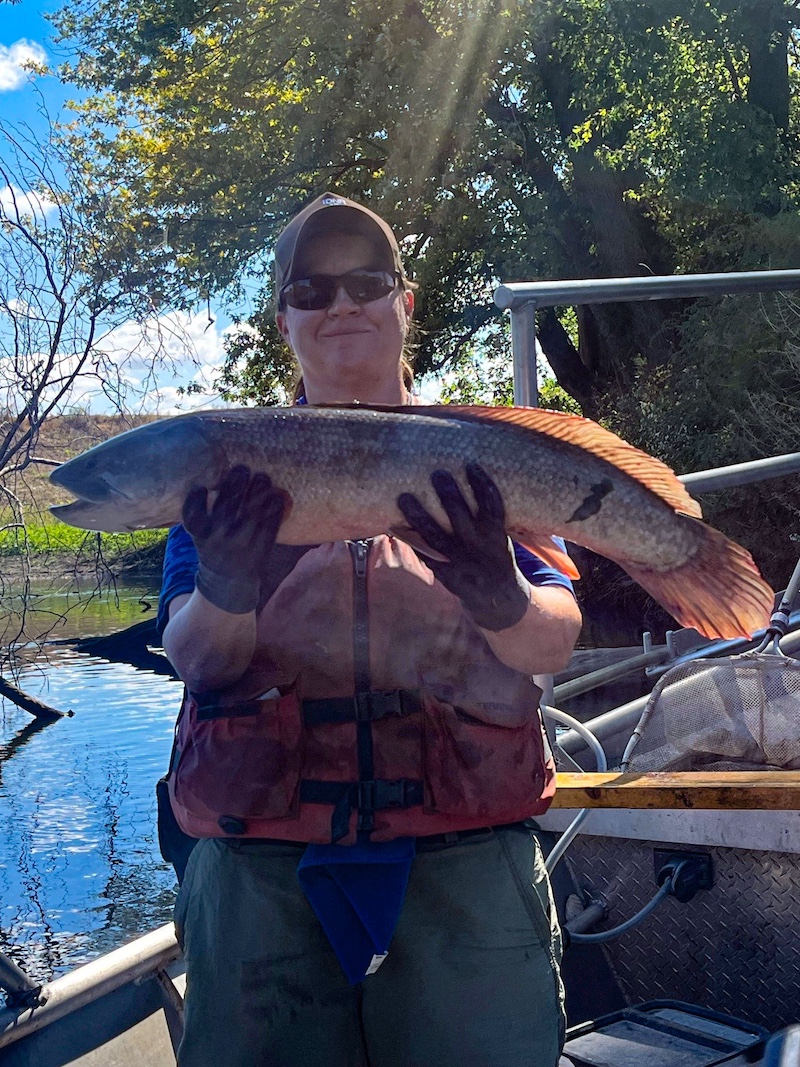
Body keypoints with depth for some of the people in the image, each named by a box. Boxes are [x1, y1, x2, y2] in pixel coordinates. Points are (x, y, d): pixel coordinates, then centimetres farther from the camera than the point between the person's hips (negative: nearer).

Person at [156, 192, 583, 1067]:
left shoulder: (484, 459, 7)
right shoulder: (229, 468, 8)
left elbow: (552, 647, -4)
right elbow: (190, 658, -4)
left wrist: (501, 595, -27)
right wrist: (227, 592, -25)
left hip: (465, 855, 0)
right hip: (260, 857, 1)